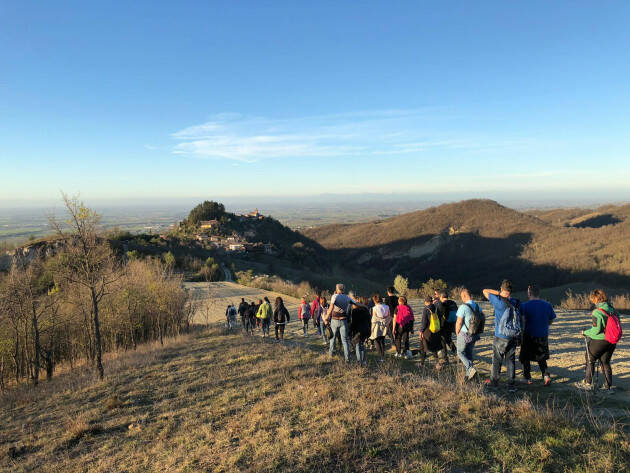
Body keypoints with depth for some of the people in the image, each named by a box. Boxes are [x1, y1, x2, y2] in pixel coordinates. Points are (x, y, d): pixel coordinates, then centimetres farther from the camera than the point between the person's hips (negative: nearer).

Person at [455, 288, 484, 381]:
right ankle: (468, 373, 21)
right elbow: (483, 316, 15)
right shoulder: (477, 305, 1)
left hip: (464, 334, -6)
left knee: (460, 352, 10)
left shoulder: (463, 307, -21)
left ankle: (471, 369, -8)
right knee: (469, 353, 18)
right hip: (474, 335, 7)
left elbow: (459, 322, -19)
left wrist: (457, 333, -3)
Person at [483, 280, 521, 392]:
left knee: (497, 360, 10)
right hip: (513, 337, 4)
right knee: (510, 360, 11)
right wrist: (520, 335, 14)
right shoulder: (517, 303, -1)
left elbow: (485, 291, -3)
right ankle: (511, 384, 12)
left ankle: (494, 381, 24)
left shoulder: (498, 301, -15)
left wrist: (499, 293, -4)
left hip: (500, 337, -4)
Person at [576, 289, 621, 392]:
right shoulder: (613, 310, 3)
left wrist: (585, 332, -5)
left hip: (600, 341, -7)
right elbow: (618, 325, 10)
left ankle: (588, 383, 16)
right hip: (612, 342, 7)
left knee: (590, 360, 10)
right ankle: (608, 386, 20)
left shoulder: (597, 312, -20)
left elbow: (596, 330, -21)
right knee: (605, 362, 17)